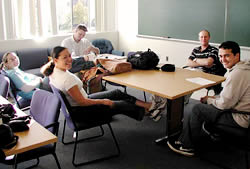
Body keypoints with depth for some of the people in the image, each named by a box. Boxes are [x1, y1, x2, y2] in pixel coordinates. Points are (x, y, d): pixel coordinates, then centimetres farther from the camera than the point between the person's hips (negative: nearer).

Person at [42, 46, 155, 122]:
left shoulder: (54, 71, -6)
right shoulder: (67, 78, -34)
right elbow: (82, 102, -29)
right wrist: (103, 101, -16)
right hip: (80, 112, -10)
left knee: (117, 93, 12)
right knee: (121, 105, 2)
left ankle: (147, 105, 19)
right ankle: (146, 110, 24)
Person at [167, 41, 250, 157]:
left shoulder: (237, 73, -24)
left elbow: (225, 104, -21)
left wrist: (209, 100, -3)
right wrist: (214, 98, 6)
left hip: (240, 119, -10)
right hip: (241, 110, 10)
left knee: (197, 109, -6)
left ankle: (187, 146, 11)